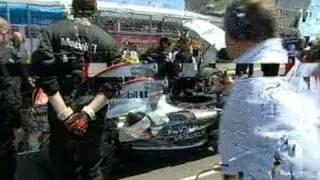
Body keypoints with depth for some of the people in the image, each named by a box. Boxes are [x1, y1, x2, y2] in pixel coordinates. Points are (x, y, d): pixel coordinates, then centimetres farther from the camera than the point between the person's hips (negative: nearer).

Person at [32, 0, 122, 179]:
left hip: (60, 114, 0)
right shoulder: (107, 39, 1)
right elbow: (113, 82, -9)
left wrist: (64, 113, -13)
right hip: (94, 117, 1)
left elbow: (44, 72, -14)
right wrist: (88, 112, -11)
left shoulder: (52, 31, -1)